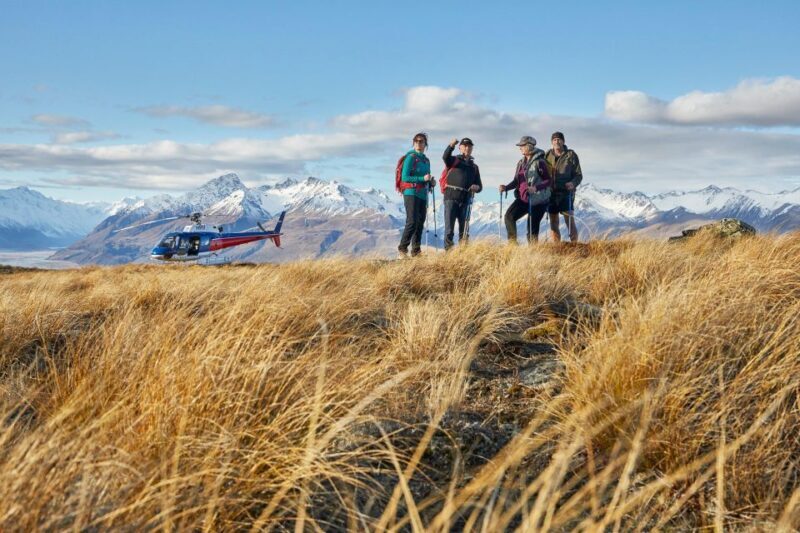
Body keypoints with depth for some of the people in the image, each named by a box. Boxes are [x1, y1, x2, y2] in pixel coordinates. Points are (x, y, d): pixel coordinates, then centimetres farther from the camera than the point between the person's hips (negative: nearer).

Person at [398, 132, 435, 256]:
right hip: (411, 194, -8)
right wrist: (422, 178, -20)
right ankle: (402, 247, -3)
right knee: (412, 222, -13)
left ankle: (415, 250, 11)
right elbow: (405, 177, -14)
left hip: (423, 195, 8)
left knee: (420, 223, 7)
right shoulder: (411, 157, -6)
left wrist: (431, 182, 3)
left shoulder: (426, 160, 17)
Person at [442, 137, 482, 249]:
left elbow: (479, 186, 21)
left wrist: (477, 187, -5)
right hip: (451, 197, -5)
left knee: (464, 228, 7)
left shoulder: (474, 167, 21)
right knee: (449, 227, -8)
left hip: (465, 199, 5)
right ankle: (448, 250, -8)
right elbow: (445, 157, -16)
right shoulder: (454, 160, 8)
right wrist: (451, 146, -35)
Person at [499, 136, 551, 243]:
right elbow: (516, 181, 17)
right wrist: (506, 187, -1)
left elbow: (548, 181, -11)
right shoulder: (521, 163, 12)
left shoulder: (539, 162, -9)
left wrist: (536, 188, -27)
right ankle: (512, 244, -5)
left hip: (537, 199, -7)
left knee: (532, 227, -3)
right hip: (523, 198, 7)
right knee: (509, 217, -11)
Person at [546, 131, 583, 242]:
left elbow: (579, 175, 1)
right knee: (553, 223, 8)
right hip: (551, 193, 4)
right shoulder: (547, 155, 9)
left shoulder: (571, 155, 1)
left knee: (570, 221, -9)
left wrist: (573, 183, -19)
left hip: (566, 193, -4)